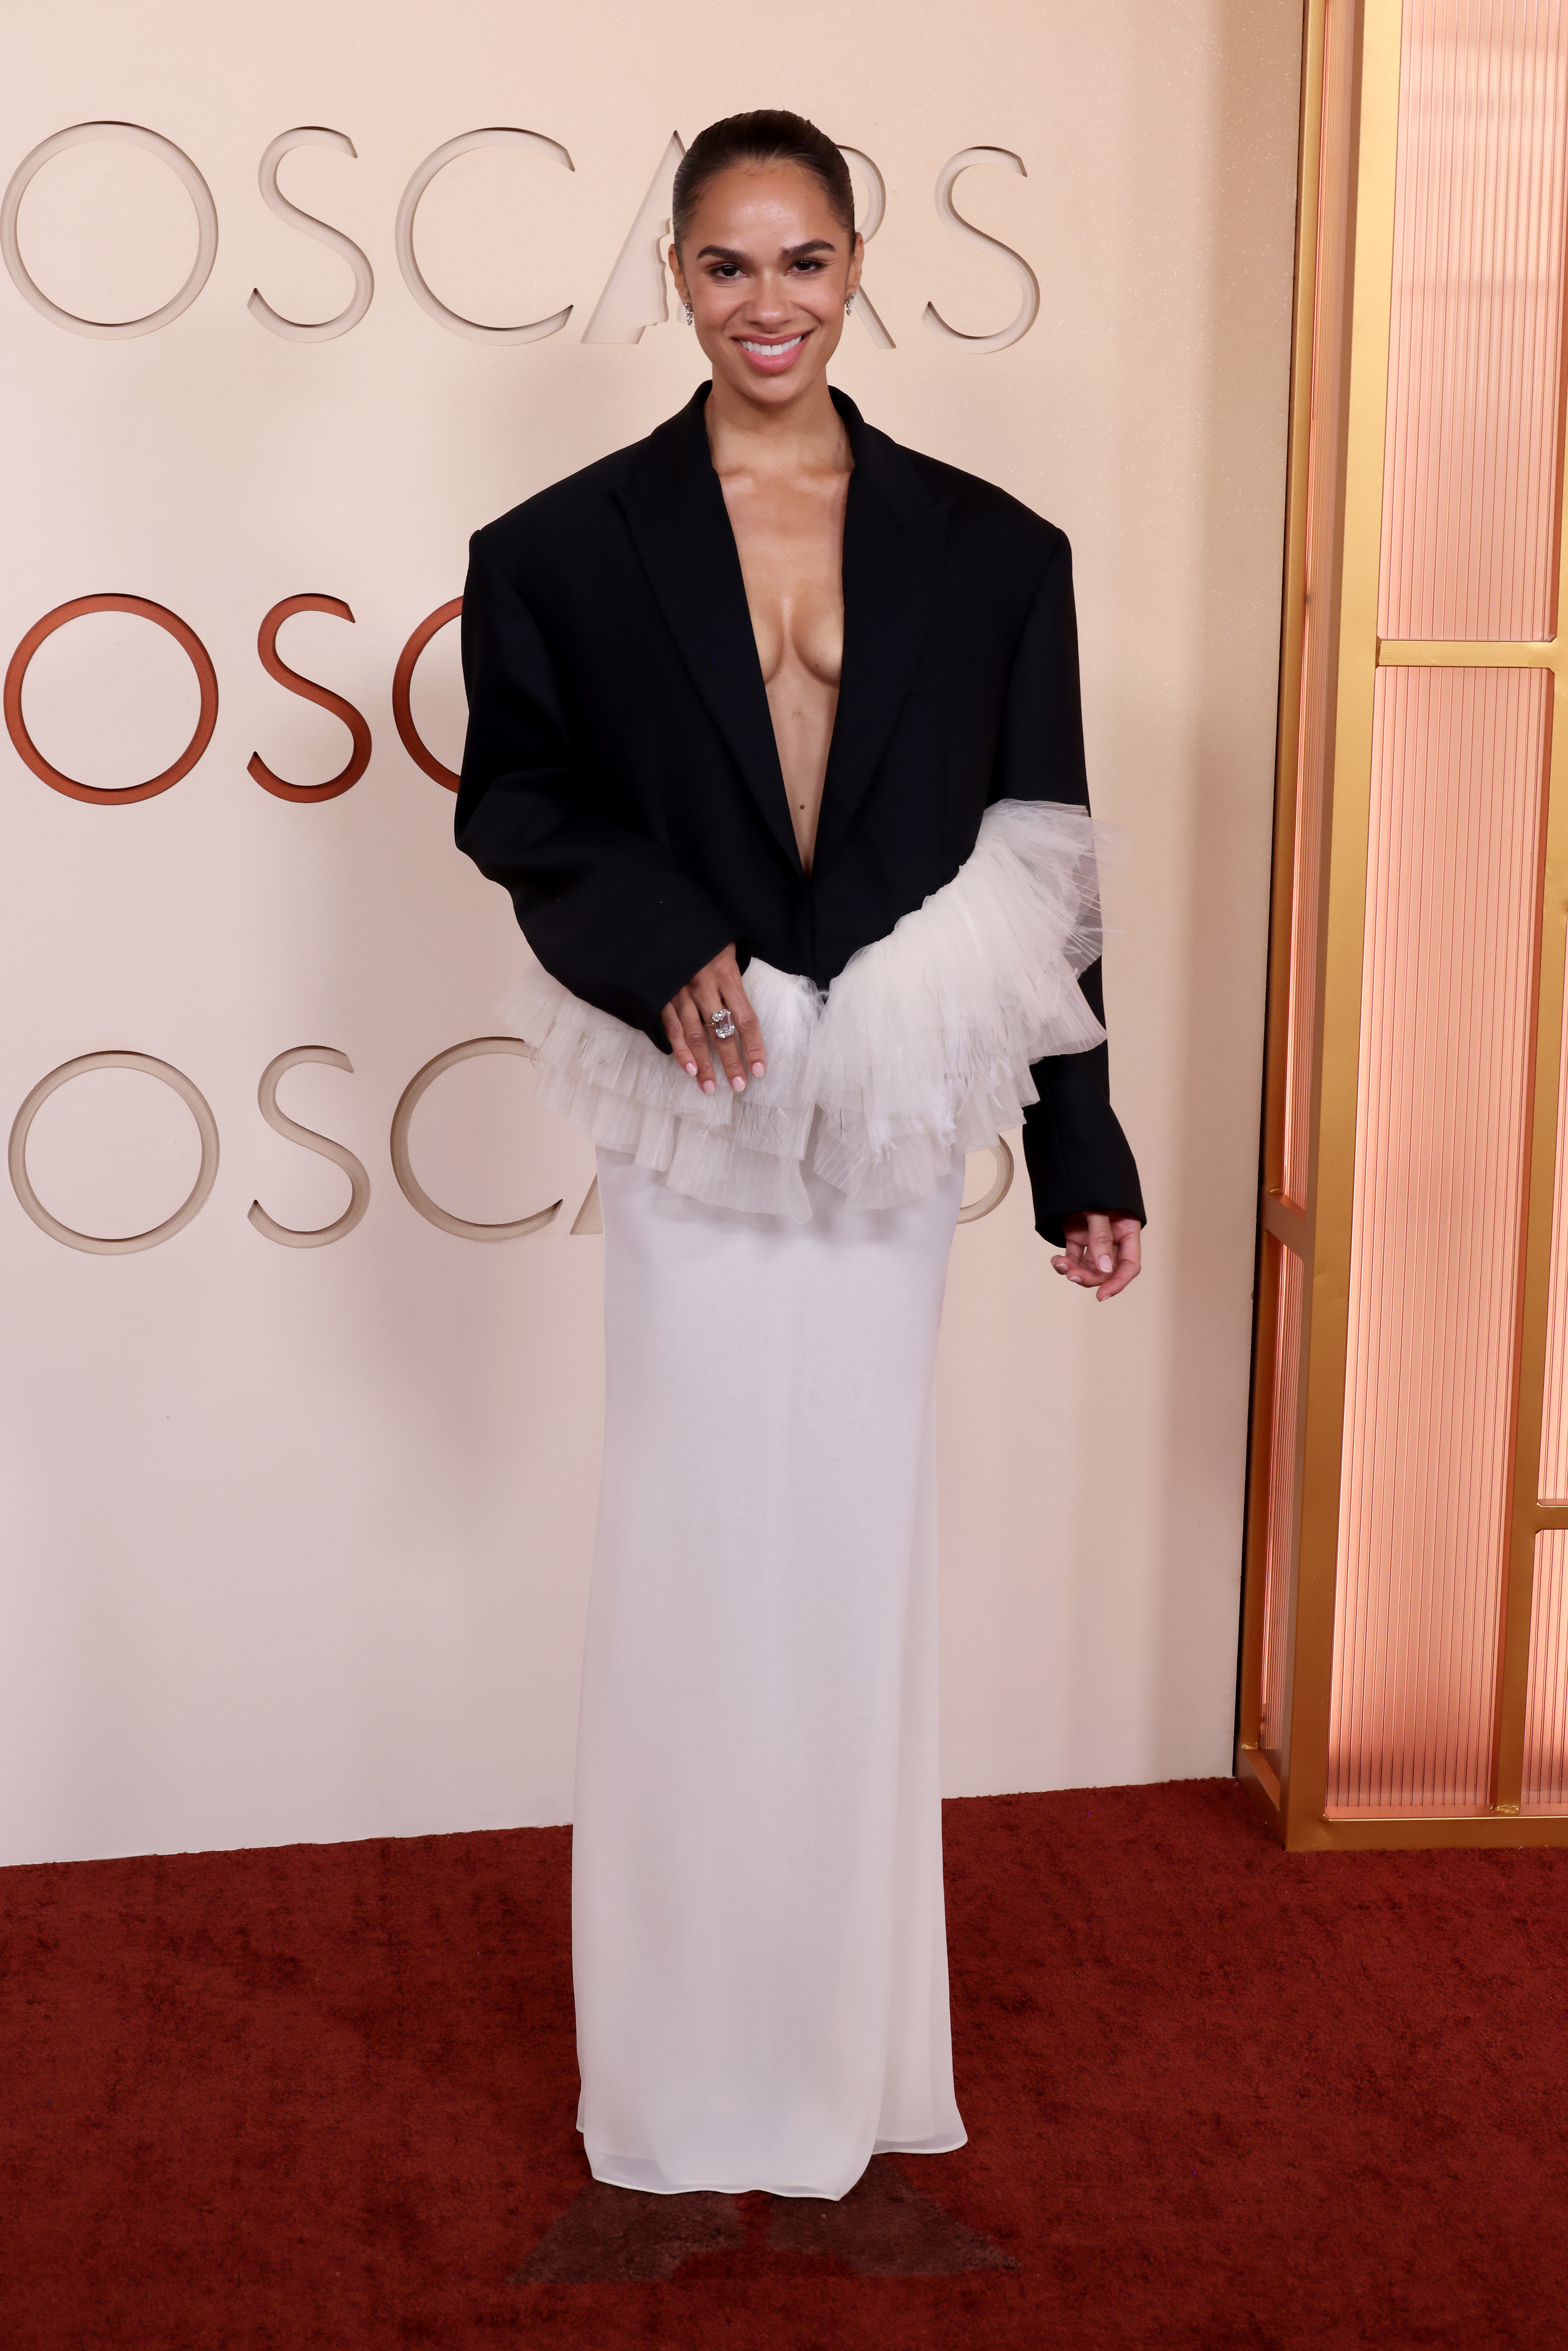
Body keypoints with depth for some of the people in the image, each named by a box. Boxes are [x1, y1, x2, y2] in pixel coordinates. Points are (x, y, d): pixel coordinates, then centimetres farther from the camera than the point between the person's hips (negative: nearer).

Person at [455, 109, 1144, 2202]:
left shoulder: (987, 551, 3)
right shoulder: (576, 544, 0)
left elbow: (1040, 879, 3)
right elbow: (515, 799, 4)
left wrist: (1084, 1162, 2)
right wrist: (663, 950, -15)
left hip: (894, 1131, 1)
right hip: (700, 1132, -1)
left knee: (865, 1563, 11)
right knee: (697, 1569, 6)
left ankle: (848, 2036, 28)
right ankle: (696, 2052, 23)